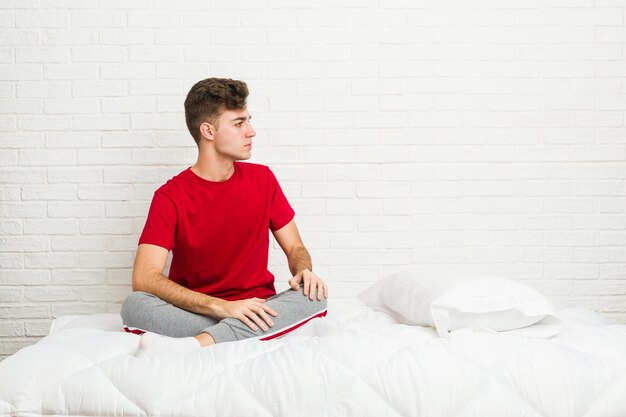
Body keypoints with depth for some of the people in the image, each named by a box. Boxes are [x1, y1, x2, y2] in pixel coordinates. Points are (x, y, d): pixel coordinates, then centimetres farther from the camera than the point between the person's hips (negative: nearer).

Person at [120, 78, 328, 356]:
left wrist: (304, 270, -15)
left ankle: (193, 345, -38)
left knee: (315, 296, -26)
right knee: (133, 305, -29)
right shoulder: (170, 197, -7)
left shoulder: (262, 179, 5)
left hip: (256, 307, 3)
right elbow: (144, 278, -18)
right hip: (194, 312, -2)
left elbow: (295, 247, 12)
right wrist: (222, 306, -29)